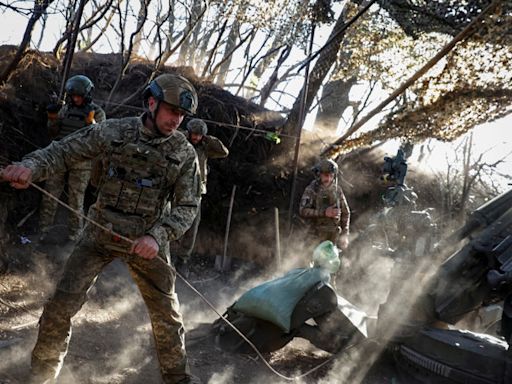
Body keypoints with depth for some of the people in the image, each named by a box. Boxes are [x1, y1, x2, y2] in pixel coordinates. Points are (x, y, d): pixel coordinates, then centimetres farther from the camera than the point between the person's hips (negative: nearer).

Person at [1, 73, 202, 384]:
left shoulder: (185, 153, -6)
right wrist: (31, 166, -23)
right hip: (101, 235, 0)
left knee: (167, 314, 8)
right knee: (62, 304, -3)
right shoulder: (114, 131, -6)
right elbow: (64, 151, -3)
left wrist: (158, 236, -23)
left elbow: (187, 206, -7)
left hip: (147, 242, 0)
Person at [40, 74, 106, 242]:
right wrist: (52, 119, -12)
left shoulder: (97, 112, -7)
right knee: (49, 196, 4)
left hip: (81, 162, -4)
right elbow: (53, 134, 8)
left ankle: (74, 236, 17)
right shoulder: (66, 108, 5)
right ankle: (43, 231, 16)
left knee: (76, 200, 3)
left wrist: (91, 122, -29)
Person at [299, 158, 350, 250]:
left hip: (334, 234, 3)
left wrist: (344, 234, 5)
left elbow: (345, 212, 10)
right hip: (318, 234, -3)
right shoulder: (311, 190, -8)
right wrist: (324, 213, -25)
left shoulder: (337, 189, 3)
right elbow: (303, 211, -18)